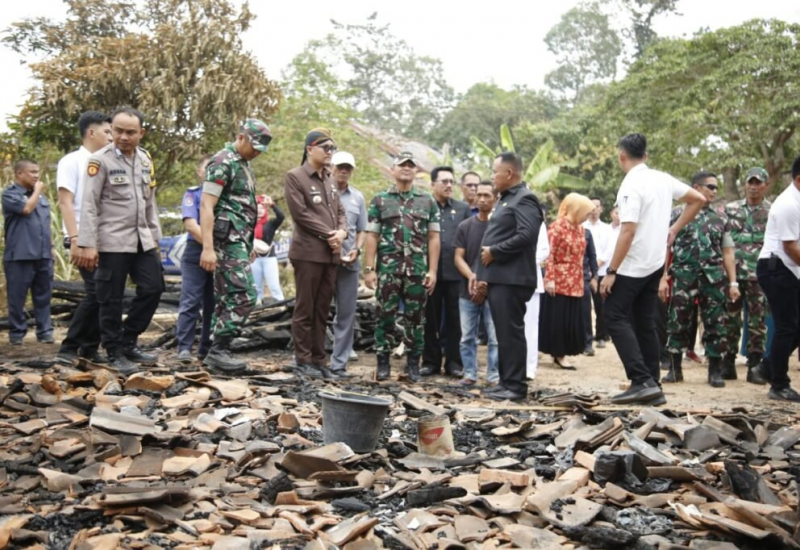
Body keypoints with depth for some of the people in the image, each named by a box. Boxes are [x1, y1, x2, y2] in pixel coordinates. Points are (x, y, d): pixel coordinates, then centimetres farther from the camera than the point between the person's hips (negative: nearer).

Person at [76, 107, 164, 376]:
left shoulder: (145, 159, 11)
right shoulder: (100, 160, -8)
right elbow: (89, 205, -12)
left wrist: (155, 236, 16)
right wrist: (87, 244, -17)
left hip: (142, 240, 6)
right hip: (112, 242, -6)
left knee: (153, 288, 6)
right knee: (111, 300, 1)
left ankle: (128, 342, 20)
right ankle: (115, 354, 13)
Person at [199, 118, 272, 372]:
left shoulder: (244, 165, 19)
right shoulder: (223, 162, -10)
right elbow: (206, 205, -17)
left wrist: (249, 244, 22)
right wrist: (208, 247, -24)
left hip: (239, 241, 10)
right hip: (228, 240, -10)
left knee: (227, 298, 10)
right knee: (244, 296, -14)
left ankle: (216, 353, 14)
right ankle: (218, 350, -9)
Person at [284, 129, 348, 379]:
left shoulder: (329, 180, 19)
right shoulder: (294, 176, -3)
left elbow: (340, 212, 17)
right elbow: (300, 212, -12)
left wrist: (341, 233, -5)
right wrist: (329, 234, -12)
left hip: (330, 253, 7)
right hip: (308, 252, -7)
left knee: (322, 310, 8)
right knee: (305, 309, -2)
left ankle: (318, 359, 13)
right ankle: (303, 360, 5)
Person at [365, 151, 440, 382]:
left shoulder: (428, 202, 10)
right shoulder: (379, 201, 6)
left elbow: (433, 238, 7)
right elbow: (372, 236, 3)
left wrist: (432, 271, -1)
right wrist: (369, 269, -4)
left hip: (418, 269, 1)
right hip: (387, 268, -1)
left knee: (416, 317, 5)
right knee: (386, 315, 2)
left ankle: (413, 364, 14)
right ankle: (383, 363, 12)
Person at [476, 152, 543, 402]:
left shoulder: (524, 199, -9)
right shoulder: (505, 199, 22)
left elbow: (527, 235, -23)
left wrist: (494, 252, -15)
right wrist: (484, 275, 16)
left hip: (511, 278, -10)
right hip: (498, 277, 10)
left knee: (511, 332, -7)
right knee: (503, 333, 12)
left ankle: (516, 386, -2)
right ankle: (506, 382, 18)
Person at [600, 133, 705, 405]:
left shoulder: (631, 186, -16)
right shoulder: (663, 179, 8)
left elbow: (628, 233, -22)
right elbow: (698, 199, 16)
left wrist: (611, 271, -19)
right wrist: (674, 229, 17)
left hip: (632, 266, -8)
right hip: (655, 264, 8)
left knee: (616, 320, -5)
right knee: (645, 324, 11)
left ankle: (643, 382, -14)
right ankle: (652, 386, 11)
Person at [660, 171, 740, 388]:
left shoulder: (720, 219, 12)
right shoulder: (678, 215, 4)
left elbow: (728, 253, 11)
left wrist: (733, 282, 5)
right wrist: (663, 278, -5)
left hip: (714, 280, 2)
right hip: (683, 278, -2)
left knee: (715, 325, 2)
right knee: (678, 323, 3)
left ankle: (715, 371, 13)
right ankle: (675, 369, 15)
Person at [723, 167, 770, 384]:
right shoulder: (731, 209, 9)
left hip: (759, 275, -1)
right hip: (733, 273, 1)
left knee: (758, 321, 2)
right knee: (730, 319, 6)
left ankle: (755, 366, 8)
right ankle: (728, 363, 14)